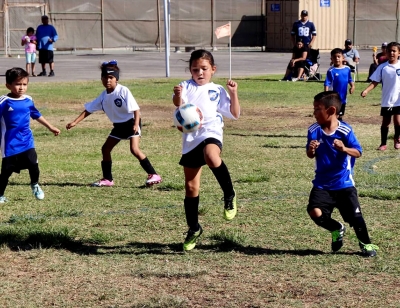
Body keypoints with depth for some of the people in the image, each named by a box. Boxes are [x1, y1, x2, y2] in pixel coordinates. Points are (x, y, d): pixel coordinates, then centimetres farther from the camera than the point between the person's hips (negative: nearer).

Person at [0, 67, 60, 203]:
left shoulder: (28, 100, 4)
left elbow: (37, 115, 19)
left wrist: (50, 127, 25)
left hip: (27, 141, 3)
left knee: (33, 164, -8)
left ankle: (35, 186, 21)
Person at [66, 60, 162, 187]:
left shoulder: (123, 91, -20)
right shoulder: (103, 96, -2)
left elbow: (136, 108, -20)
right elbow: (88, 110, 3)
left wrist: (136, 124, -32)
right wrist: (75, 122, -4)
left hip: (131, 123, -8)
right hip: (118, 126, 8)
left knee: (134, 149, -22)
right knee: (105, 148, 7)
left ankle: (153, 175, -19)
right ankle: (107, 179, 19)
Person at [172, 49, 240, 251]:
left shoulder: (217, 91, 10)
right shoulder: (186, 87, 8)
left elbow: (235, 114, 9)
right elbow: (178, 103, -14)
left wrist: (233, 94, -3)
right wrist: (177, 95, -36)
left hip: (210, 134, -3)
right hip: (190, 141, 3)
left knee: (211, 156, -39)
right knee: (190, 187, 7)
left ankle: (229, 195, -19)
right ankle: (194, 229, 24)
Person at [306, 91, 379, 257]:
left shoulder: (345, 131, -14)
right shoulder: (313, 131, -5)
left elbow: (358, 152, -13)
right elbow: (310, 155, 3)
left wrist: (344, 149, -33)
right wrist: (311, 150, -21)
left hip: (344, 184, -3)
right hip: (322, 184, 3)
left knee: (354, 216, -2)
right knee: (315, 212, -15)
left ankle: (365, 243, 26)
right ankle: (337, 229, 17)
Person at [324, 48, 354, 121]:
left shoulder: (347, 69, 1)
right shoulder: (331, 71, -13)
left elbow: (350, 79, 13)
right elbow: (327, 83, -14)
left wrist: (352, 86, -6)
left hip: (343, 97, 5)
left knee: (341, 114, 17)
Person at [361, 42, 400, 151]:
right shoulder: (382, 67, -1)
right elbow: (375, 82, -1)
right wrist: (366, 90, -15)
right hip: (386, 101, 1)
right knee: (385, 122, 9)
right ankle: (383, 143, 21)